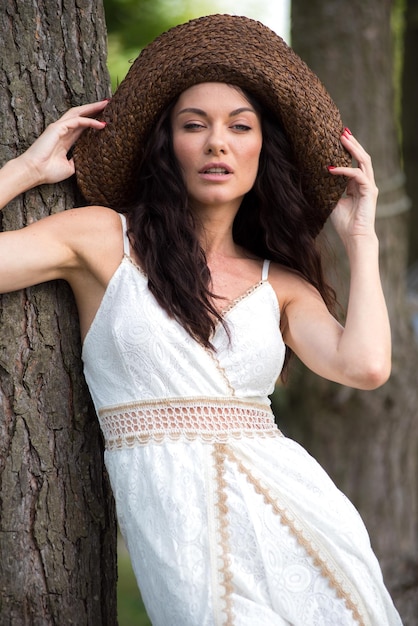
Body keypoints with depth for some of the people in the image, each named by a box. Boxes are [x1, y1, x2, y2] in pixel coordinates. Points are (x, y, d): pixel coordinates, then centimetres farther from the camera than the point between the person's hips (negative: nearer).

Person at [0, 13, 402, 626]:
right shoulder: (106, 239, 9)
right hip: (172, 502, -3)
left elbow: (366, 365, -3)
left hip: (292, 497, 3)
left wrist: (360, 237, 9)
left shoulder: (283, 285, 15)